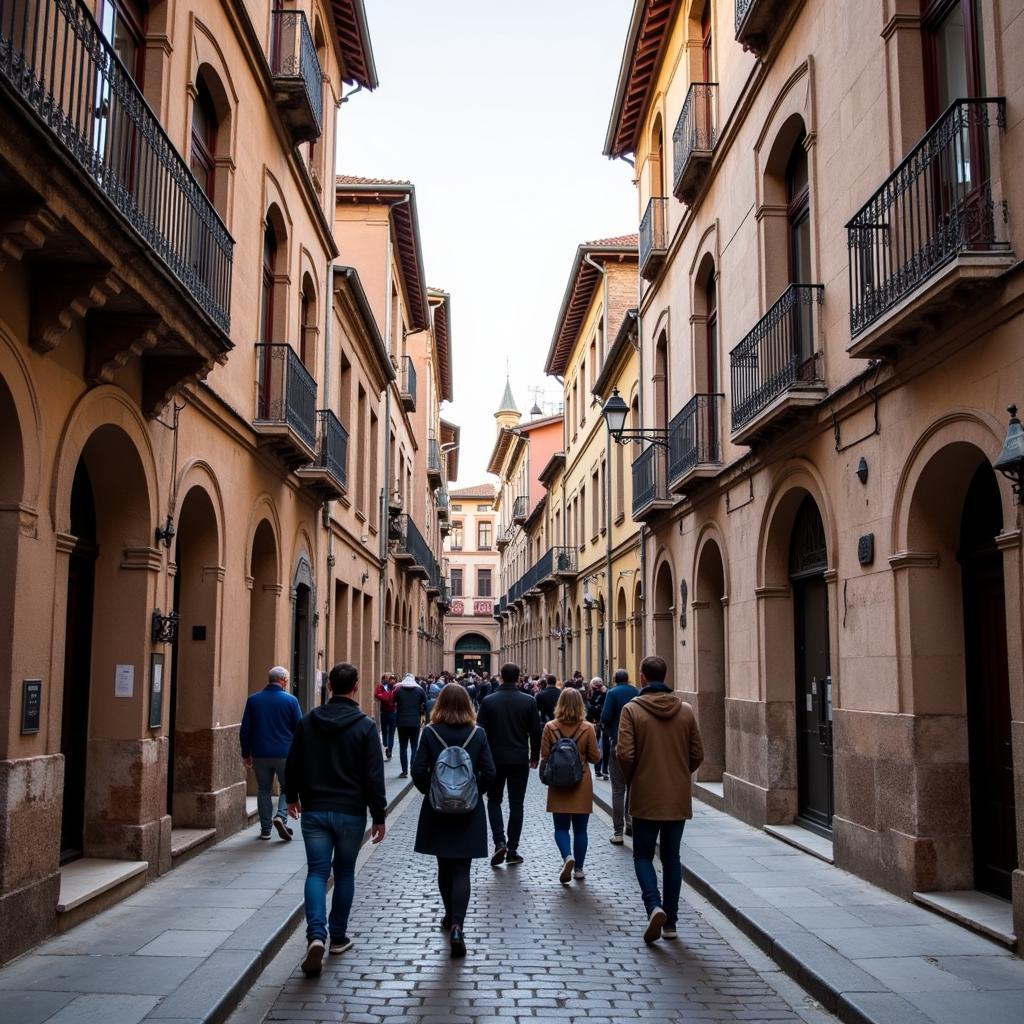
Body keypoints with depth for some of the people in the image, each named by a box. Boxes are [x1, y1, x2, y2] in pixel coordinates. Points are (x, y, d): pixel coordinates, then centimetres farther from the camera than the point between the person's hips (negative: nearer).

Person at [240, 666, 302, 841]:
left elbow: (245, 729, 3)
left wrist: (245, 754, 11)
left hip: (260, 754, 2)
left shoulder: (253, 700, 3)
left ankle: (265, 829, 13)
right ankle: (281, 816, -10)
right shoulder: (290, 700, -5)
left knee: (264, 790, 13)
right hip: (284, 754, -2)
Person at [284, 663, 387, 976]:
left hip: (314, 810, 2)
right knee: (344, 873, 13)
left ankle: (316, 935, -16)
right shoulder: (364, 725, -10)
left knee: (316, 872, 3)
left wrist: (292, 796, 25)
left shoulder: (308, 721, 0)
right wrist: (379, 816, -2)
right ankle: (338, 937, 20)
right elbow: (374, 776, -10)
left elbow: (293, 764, 8)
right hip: (350, 812, -2)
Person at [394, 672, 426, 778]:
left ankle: (404, 771, 4)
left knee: (403, 747, 7)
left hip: (402, 722, 0)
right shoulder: (419, 690, -1)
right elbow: (425, 705, 0)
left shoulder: (398, 690, -1)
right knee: (414, 747, 7)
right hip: (415, 722, 0)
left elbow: (394, 704, 2)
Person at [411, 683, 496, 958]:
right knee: (461, 871, 2)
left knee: (444, 868, 18)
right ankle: (457, 926, -12)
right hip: (469, 812, 0)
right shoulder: (478, 734, -6)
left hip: (437, 812, 1)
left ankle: (450, 917, 32)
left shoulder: (430, 732, -8)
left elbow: (418, 771, -10)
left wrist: (431, 791, 7)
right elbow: (489, 773, -7)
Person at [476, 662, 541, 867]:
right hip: (520, 760, 0)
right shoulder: (529, 701, -4)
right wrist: (534, 756, 11)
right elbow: (536, 732, -1)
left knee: (494, 800, 14)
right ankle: (512, 850, 9)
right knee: (516, 804, 8)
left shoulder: (488, 701, -5)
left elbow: (481, 731, -3)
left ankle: (499, 842, -4)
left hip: (495, 758, 0)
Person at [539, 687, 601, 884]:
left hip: (558, 786, 0)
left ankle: (568, 856, -15)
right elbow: (595, 757, -4)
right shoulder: (587, 728, -10)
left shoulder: (550, 728, -8)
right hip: (582, 785, 0)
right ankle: (578, 869, 17)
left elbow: (544, 757, -4)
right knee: (580, 829, 12)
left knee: (561, 827, 10)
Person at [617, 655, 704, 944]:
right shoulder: (685, 710, 1)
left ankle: (654, 905, -11)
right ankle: (670, 922, 16)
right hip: (678, 799, 3)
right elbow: (697, 754, 3)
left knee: (643, 855, 11)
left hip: (646, 798, -3)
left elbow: (625, 754, -14)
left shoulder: (632, 709, -10)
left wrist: (632, 779, 4)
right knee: (671, 857, 14)